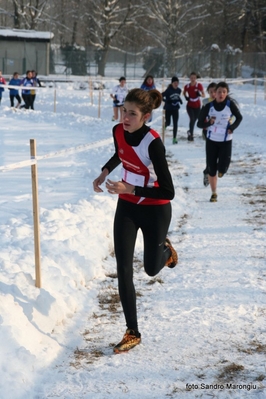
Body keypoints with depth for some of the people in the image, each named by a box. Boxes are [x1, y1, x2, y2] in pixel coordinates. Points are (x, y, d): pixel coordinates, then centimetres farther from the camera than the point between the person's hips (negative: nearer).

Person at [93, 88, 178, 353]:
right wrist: (105, 172, 0)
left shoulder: (153, 143, -30)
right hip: (127, 207, 5)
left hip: (155, 211, -4)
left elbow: (168, 192, -29)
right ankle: (132, 333, 6)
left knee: (151, 269, 14)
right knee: (123, 270, -4)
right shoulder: (118, 131, -11)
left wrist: (130, 189, -33)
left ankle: (165, 249, 51)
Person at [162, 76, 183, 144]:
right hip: (168, 109, -4)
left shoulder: (179, 90, 1)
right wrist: (166, 101, -25)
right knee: (168, 123, 3)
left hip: (175, 109, 4)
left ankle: (174, 138, 4)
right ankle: (164, 126, 42)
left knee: (175, 124, -1)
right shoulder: (168, 90, -16)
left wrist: (180, 100, 2)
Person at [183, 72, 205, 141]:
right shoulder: (187, 86, -5)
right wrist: (186, 97, -5)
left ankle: (190, 132, 37)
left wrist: (199, 94, -30)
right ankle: (191, 134, -11)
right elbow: (184, 93, 15)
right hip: (190, 106, -1)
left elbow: (204, 95, -8)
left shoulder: (199, 85, -10)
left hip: (197, 106, 1)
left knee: (194, 120, 13)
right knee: (192, 119, -19)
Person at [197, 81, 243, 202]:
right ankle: (214, 193, 22)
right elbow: (199, 123, -3)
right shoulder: (208, 106, -8)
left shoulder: (230, 104, -10)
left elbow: (239, 117, 6)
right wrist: (209, 123, -23)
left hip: (226, 141, -1)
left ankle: (221, 169, 28)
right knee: (211, 169, 5)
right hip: (211, 140, 1)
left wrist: (232, 128, -9)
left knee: (221, 168, -11)